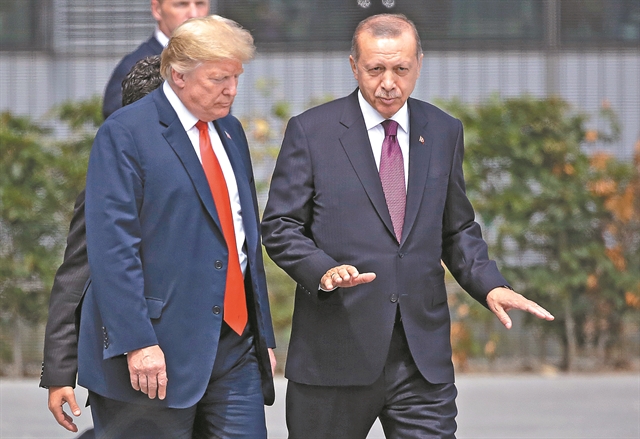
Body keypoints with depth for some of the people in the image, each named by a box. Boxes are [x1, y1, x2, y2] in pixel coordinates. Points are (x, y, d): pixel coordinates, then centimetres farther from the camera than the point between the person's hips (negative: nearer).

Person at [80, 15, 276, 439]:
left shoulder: (231, 131, 17)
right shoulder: (124, 134, -7)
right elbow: (112, 248, -14)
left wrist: (264, 336, 18)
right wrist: (137, 342, -21)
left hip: (235, 344, 7)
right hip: (161, 349, -6)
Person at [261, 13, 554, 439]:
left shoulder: (445, 132, 11)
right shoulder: (311, 131, 0)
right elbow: (280, 226, -1)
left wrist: (490, 285, 0)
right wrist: (323, 270, -20)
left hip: (424, 355, 2)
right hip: (336, 353, -2)